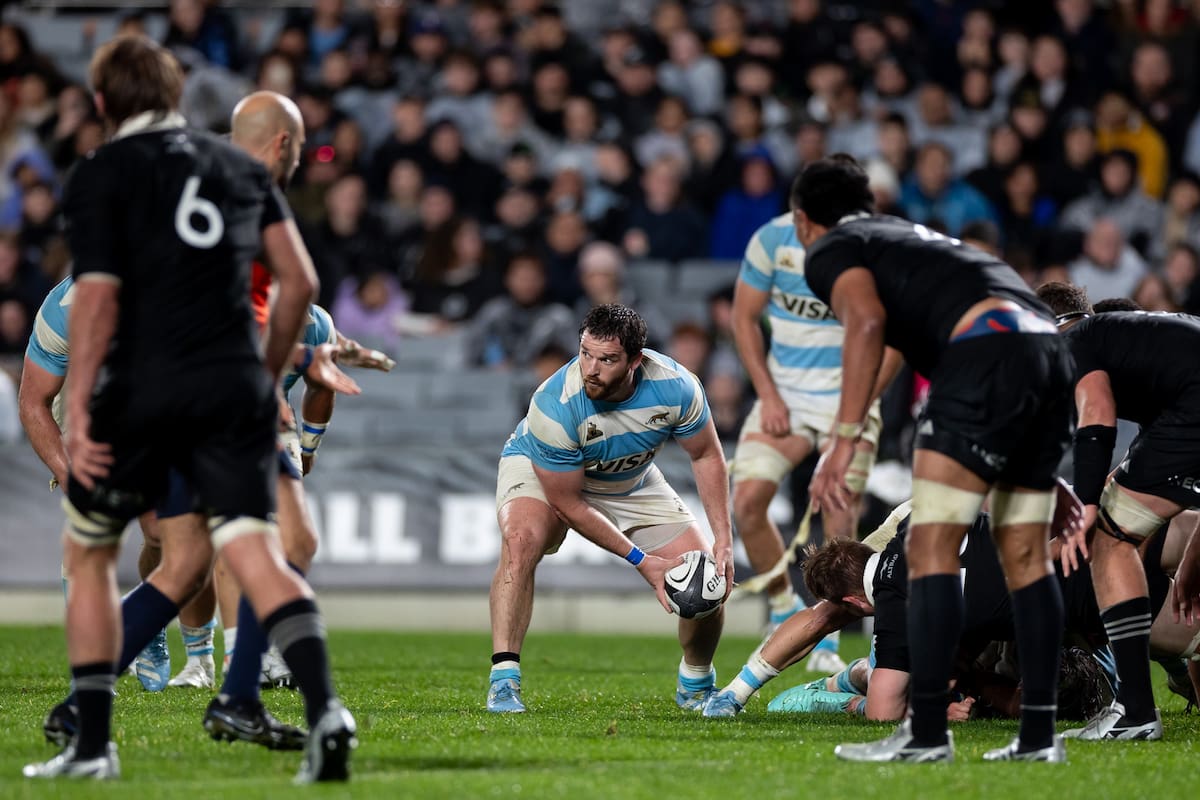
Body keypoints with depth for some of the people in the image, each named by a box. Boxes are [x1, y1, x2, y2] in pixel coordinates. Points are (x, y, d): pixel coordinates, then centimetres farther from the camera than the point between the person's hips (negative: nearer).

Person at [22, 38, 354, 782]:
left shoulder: (101, 176, 1)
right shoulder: (241, 167, 14)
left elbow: (98, 298, -10)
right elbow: (300, 281, 10)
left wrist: (78, 412, -13)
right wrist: (268, 373, 22)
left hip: (142, 387, -3)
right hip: (235, 388, 3)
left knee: (89, 552, 15)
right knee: (258, 554, -5)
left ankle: (93, 743, 14)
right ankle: (325, 710, -28)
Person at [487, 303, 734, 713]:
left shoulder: (676, 387, -29)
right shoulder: (554, 406, -38)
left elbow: (706, 456, -8)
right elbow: (569, 504, -27)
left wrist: (723, 541, -14)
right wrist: (641, 561, -24)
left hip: (631, 482, 4)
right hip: (540, 470, -4)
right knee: (520, 540, -37)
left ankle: (696, 686, 24)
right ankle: (503, 682, -32)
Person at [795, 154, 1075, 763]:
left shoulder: (830, 251, 10)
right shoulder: (909, 234, 35)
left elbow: (866, 320, -11)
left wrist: (845, 438, -16)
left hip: (986, 345, -8)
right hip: (1050, 349, 8)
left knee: (932, 549, -5)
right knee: (1025, 557, 13)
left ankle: (926, 734, -10)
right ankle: (1039, 735, 11)